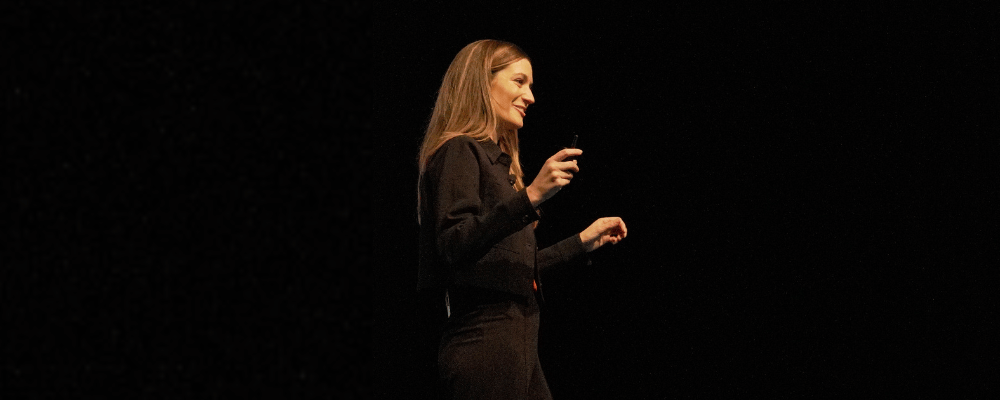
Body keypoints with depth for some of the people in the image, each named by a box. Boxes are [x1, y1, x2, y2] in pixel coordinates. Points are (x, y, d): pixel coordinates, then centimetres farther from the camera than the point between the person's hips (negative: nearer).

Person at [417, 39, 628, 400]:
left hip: (516, 343, 9)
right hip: (484, 340, -9)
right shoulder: (459, 152, -6)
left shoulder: (495, 159, 22)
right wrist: (531, 196, -27)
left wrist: (583, 242, 27)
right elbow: (455, 246, -21)